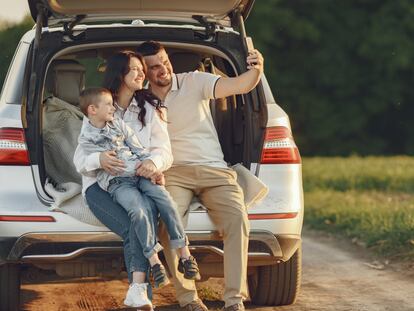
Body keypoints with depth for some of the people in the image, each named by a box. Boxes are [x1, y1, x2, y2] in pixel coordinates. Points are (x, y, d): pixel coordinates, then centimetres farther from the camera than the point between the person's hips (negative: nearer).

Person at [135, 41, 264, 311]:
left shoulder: (194, 82, 3)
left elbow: (239, 85, -8)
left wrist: (256, 70, -31)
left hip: (214, 170, 0)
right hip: (173, 173, 0)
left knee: (237, 219, -27)